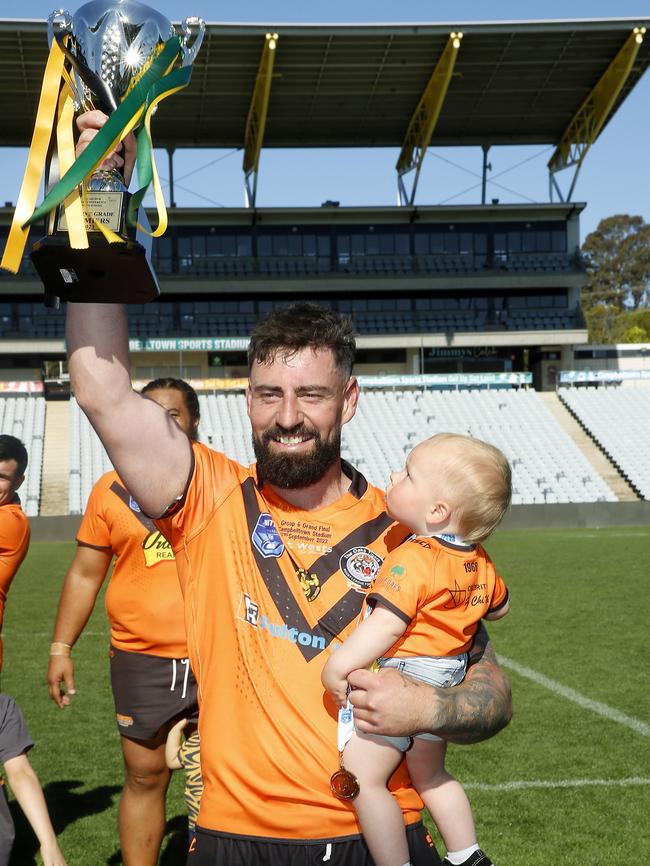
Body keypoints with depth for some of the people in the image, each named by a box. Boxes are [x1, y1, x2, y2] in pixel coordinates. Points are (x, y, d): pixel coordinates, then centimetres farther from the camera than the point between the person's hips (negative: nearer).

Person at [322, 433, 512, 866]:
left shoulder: (413, 560, -23)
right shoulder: (479, 562, 4)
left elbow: (387, 624, -31)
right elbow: (498, 606, 21)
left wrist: (338, 667, -28)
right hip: (445, 682, 10)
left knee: (362, 774, -7)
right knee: (430, 775, 25)